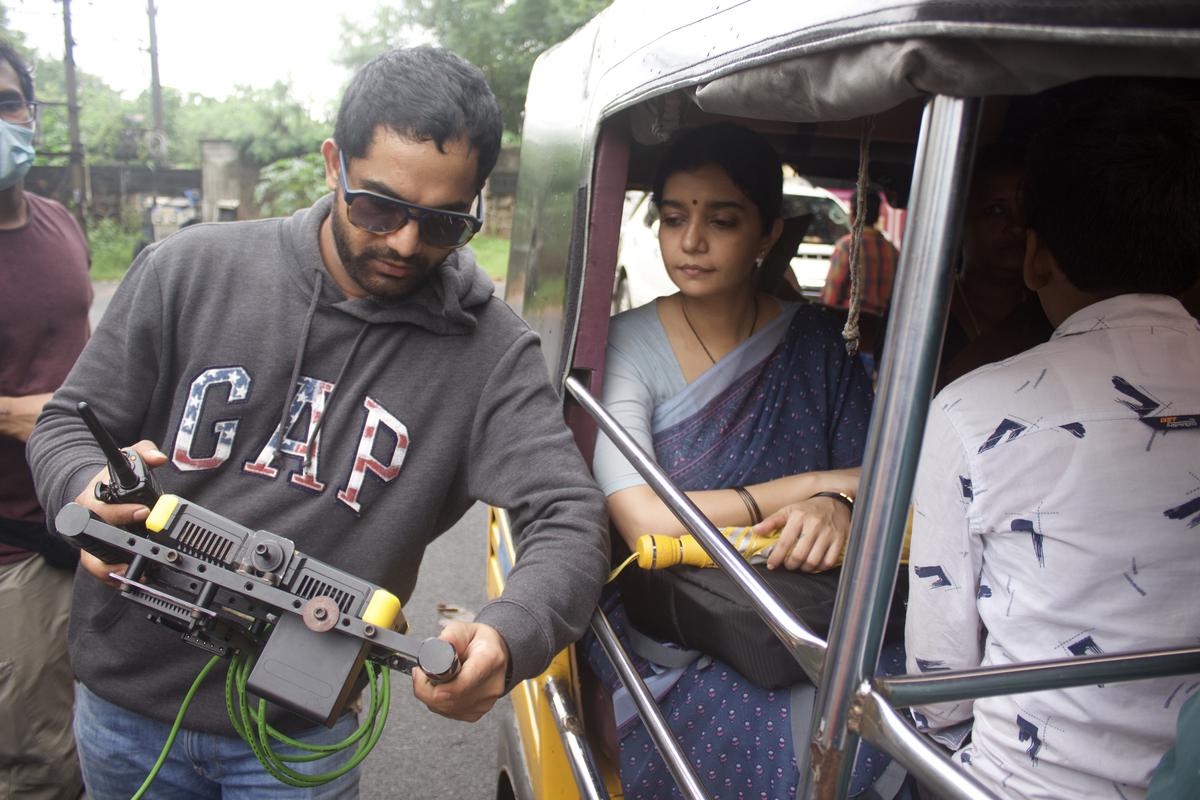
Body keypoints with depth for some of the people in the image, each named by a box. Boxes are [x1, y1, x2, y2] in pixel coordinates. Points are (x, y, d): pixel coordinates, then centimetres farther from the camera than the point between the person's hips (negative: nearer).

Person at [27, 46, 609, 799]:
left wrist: (507, 638, -40)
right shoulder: (192, 271, -9)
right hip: (127, 700, 3)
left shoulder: (492, 351, -14)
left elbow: (568, 520, -20)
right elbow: (67, 424, -1)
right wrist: (90, 491, -24)